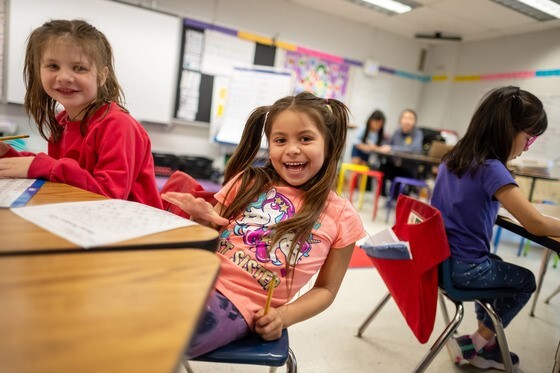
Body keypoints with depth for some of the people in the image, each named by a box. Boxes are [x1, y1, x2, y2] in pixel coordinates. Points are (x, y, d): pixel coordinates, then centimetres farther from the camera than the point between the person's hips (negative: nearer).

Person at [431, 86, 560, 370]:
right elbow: (536, 225, -22)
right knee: (525, 280, 20)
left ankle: (485, 344, 41)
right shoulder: (491, 169, -22)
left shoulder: (453, 157, 4)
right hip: (462, 268, -7)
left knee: (497, 267, 33)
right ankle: (475, 344, 28)